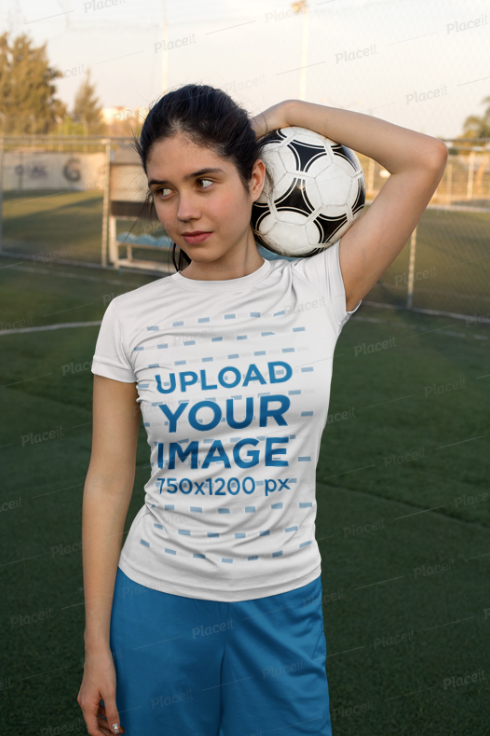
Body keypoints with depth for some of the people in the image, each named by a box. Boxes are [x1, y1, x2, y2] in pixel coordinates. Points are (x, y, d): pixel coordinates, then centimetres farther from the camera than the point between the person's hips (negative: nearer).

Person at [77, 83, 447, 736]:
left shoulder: (318, 292, -7)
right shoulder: (131, 319, -6)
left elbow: (426, 158, -11)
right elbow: (108, 483, -3)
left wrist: (288, 114, -4)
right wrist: (97, 645, -2)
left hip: (282, 605, 0)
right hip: (157, 602, 0)